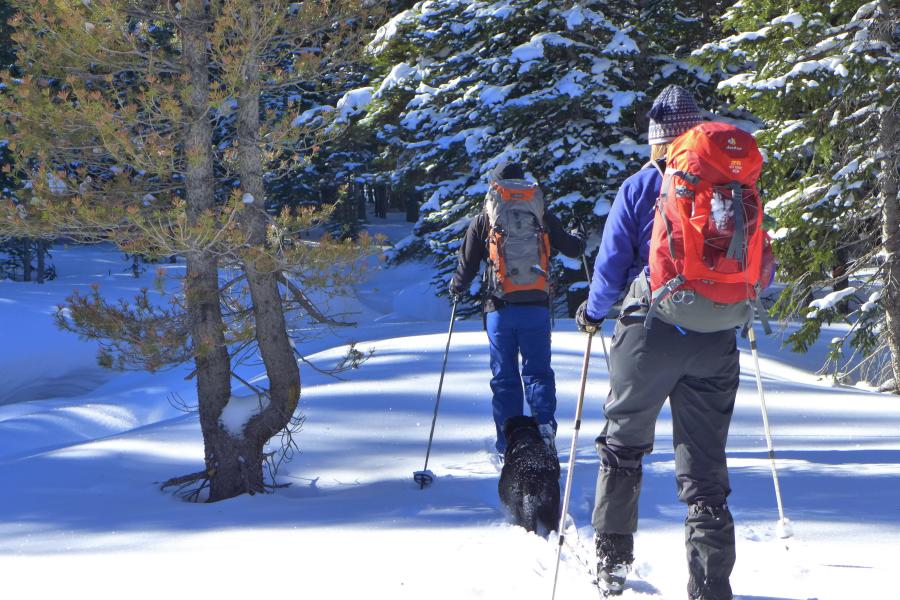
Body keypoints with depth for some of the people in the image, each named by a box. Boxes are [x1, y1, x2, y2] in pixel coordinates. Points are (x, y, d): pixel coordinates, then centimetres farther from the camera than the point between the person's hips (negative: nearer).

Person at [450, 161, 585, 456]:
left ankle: (509, 442, 5)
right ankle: (545, 426, -12)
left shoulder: (482, 222, 3)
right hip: (537, 307, 1)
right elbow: (573, 249, 14)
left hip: (499, 308, 0)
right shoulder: (542, 217, 6)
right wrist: (579, 239, 38)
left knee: (504, 376, 8)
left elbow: (466, 266, 6)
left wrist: (456, 289, 27)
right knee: (538, 370, 8)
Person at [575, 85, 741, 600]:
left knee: (623, 446, 18)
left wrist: (592, 313, 17)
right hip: (715, 340, 2)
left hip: (650, 332, -2)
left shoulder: (639, 187, -1)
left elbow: (612, 263, -1)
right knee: (705, 465, 5)